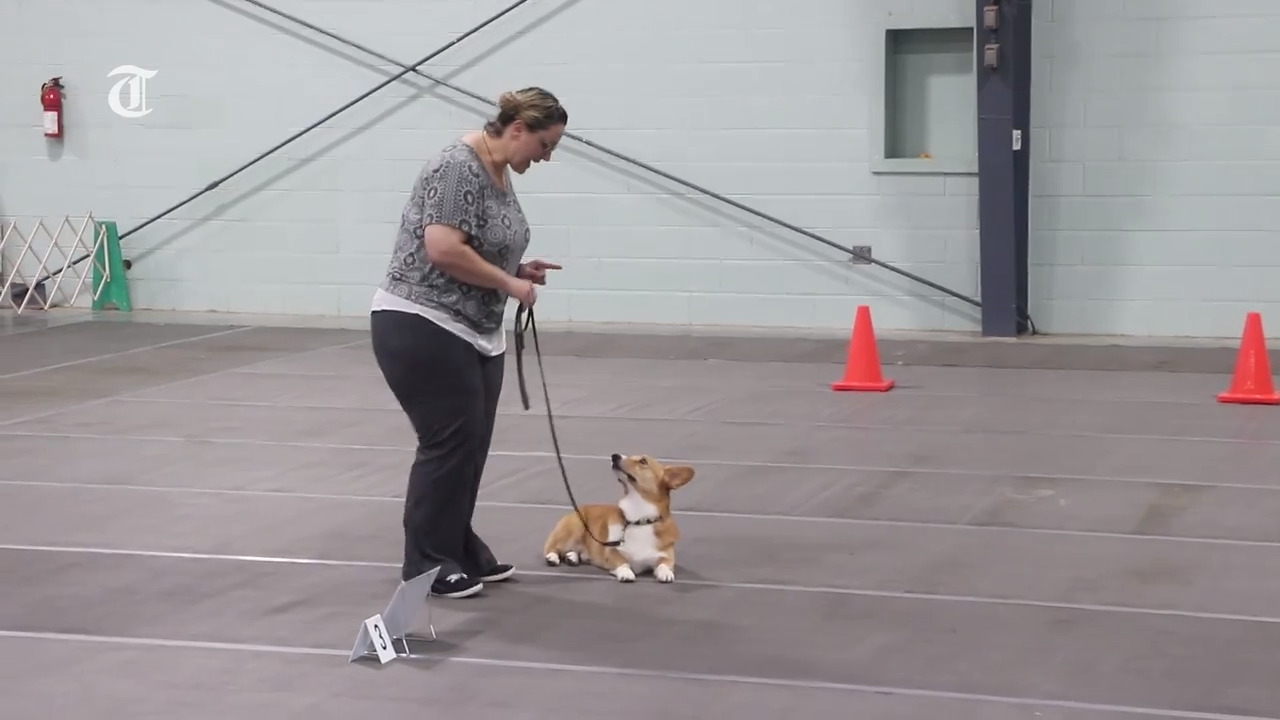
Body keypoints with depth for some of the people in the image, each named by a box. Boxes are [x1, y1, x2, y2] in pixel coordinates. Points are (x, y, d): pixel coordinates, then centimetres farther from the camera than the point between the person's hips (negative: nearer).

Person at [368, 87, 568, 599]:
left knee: (471, 446, 11)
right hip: (423, 329, -10)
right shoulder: (459, 167, -18)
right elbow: (443, 249, -26)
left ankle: (461, 552, 19)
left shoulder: (499, 173, 12)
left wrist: (517, 269, 7)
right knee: (448, 445, -7)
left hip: (472, 332, 10)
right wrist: (509, 283, -17)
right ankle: (426, 566, 2)